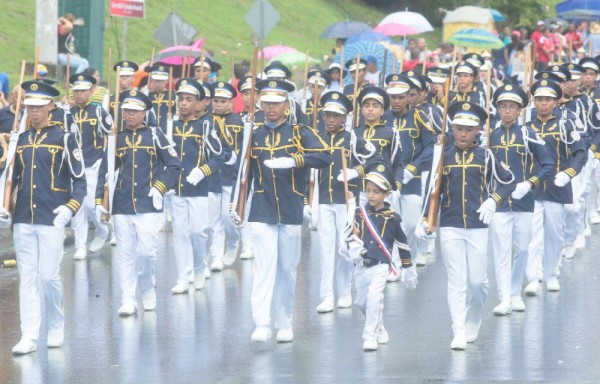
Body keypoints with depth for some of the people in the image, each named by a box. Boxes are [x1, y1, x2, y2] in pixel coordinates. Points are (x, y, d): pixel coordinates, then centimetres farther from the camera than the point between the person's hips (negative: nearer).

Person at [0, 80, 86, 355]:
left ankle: (56, 327, 17)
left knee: (49, 276, -4)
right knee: (27, 278, 2)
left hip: (51, 219, -4)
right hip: (23, 221, 4)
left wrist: (69, 209, -11)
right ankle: (29, 336, 2)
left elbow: (80, 180, 0)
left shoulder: (64, 138, -1)